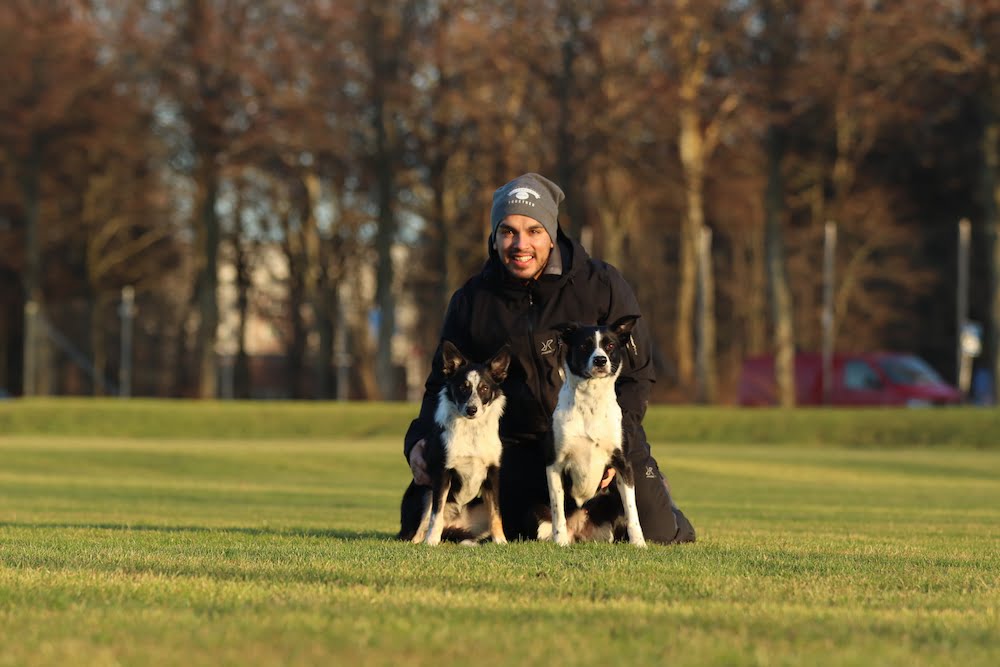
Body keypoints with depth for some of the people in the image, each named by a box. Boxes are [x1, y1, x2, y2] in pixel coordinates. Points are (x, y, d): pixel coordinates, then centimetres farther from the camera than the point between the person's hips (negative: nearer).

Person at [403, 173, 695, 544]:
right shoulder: (472, 301, 1)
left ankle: (652, 494, 27)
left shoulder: (602, 286, -5)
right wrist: (420, 441, -13)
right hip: (519, 448, 2)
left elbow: (635, 374, -2)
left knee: (656, 534, -13)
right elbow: (444, 384, 7)